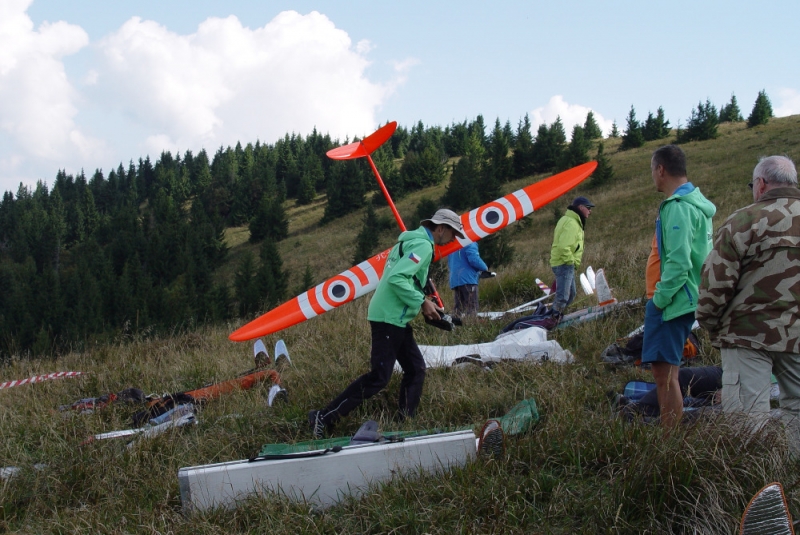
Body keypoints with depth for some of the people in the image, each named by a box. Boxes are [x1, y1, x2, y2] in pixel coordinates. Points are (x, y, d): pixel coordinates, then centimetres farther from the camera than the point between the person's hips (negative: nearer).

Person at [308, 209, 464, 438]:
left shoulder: (410, 241, 18)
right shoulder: (422, 245, -13)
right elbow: (396, 278, -24)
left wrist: (425, 304, 13)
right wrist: (422, 302, -19)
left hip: (395, 318, 10)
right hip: (390, 318, -10)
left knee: (416, 370, 12)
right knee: (379, 377, -10)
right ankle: (324, 418, -9)